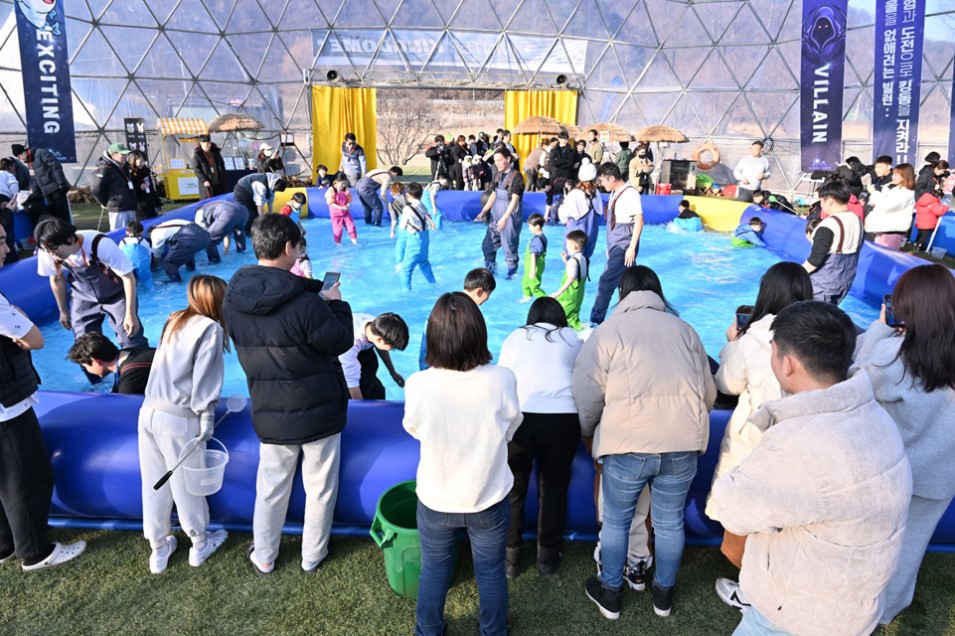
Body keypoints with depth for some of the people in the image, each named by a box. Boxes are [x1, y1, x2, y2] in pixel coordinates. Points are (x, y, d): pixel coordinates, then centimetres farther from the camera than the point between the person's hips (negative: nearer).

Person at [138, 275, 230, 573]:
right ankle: (200, 544, 29)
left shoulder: (174, 321, 12)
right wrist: (206, 423, -6)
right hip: (179, 419, -7)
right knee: (187, 485, 10)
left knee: (154, 484, 15)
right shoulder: (211, 328, -9)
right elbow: (204, 382, -13)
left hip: (149, 412, 7)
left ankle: (158, 549, 29)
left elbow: (169, 368, 14)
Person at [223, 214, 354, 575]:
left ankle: (264, 557, 37)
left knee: (271, 488, 20)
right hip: (319, 412, -4)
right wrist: (336, 303, 3)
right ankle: (313, 556, 32)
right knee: (320, 489, 16)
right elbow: (341, 341, -13)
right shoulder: (305, 303, -26)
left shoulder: (233, 300, -7)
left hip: (269, 414, 4)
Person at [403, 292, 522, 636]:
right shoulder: (502, 379, -25)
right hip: (489, 499, 0)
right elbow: (509, 430, -6)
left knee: (433, 571, 24)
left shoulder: (418, 385, -26)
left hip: (435, 501, 0)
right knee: (491, 572, 24)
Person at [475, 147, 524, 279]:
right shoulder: (498, 175, 8)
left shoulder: (516, 176, -14)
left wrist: (505, 218, -27)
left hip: (511, 216, -7)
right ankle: (490, 267, 29)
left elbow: (515, 199, -20)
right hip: (496, 214, 7)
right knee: (488, 244, 11)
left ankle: (512, 270, 15)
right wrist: (483, 211, 11)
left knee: (509, 246, -1)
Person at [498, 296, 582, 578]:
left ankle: (510, 557, 23)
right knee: (554, 489, 15)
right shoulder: (575, 340, 18)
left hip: (519, 415, 0)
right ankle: (547, 557, 26)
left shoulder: (515, 337, 17)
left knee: (513, 488, 13)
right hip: (563, 418, 1)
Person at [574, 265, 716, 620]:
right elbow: (709, 393, 15)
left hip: (628, 443, -3)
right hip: (684, 444, 3)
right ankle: (663, 594, 36)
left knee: (615, 521, 16)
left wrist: (588, 434, 17)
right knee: (670, 522, 18)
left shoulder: (607, 331, 3)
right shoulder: (684, 329, 13)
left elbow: (587, 394, -1)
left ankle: (610, 595, 30)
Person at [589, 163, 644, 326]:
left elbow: (639, 220, -18)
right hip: (615, 246, 9)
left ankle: (596, 321, -2)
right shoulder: (615, 193, 12)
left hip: (624, 247, -9)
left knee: (606, 282, -9)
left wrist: (632, 248, -20)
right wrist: (609, 246, 18)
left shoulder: (630, 193, -14)